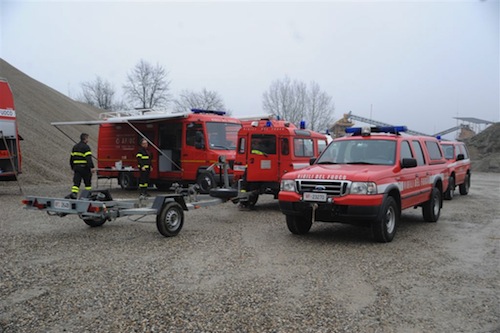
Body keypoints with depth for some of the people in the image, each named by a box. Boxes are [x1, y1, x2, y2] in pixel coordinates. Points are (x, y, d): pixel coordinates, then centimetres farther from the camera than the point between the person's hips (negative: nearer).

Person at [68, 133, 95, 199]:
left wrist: (73, 167, 27)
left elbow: (71, 158, 19)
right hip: (84, 167, -6)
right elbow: (89, 158, -21)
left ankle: (74, 193, -17)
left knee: (76, 182, 1)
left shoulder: (75, 147, 15)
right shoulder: (86, 147, -11)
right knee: (88, 183, 7)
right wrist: (92, 167, -25)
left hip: (76, 167, 6)